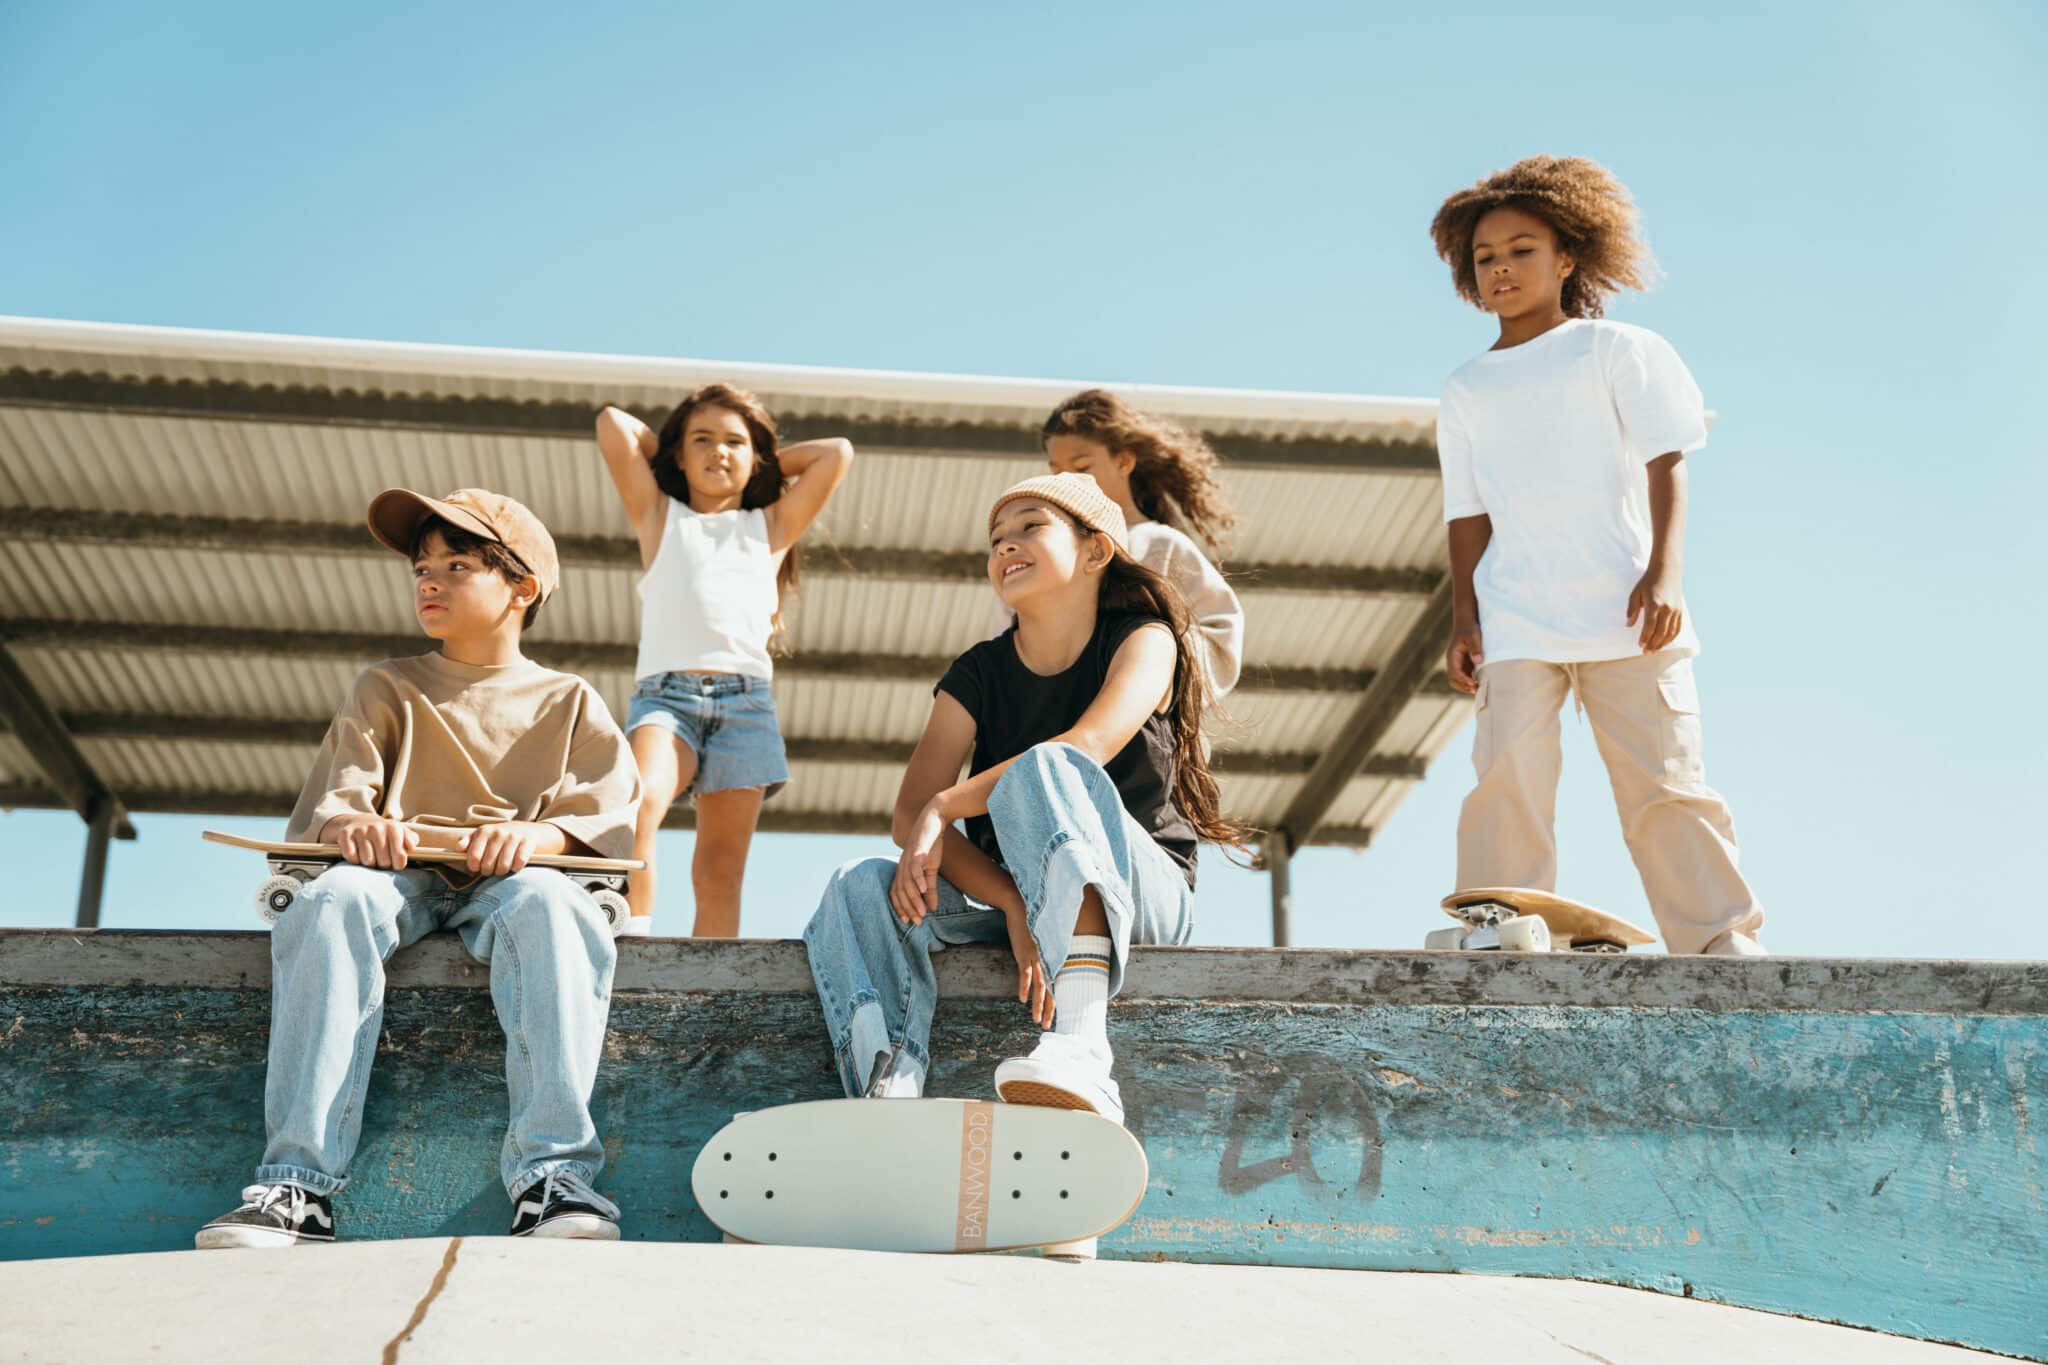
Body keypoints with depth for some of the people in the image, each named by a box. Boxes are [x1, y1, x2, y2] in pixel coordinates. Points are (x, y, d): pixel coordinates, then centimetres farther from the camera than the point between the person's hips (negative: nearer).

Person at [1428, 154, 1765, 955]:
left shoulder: (1615, 349, 11)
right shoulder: (1466, 390, 19)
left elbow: (1665, 460, 2)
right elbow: (1468, 513, 15)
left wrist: (1664, 570, -12)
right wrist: (1462, 617, 3)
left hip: (1622, 609, -2)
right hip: (1515, 622, 2)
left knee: (1666, 782, -4)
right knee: (1508, 779, -12)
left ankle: (1722, 945, 2)